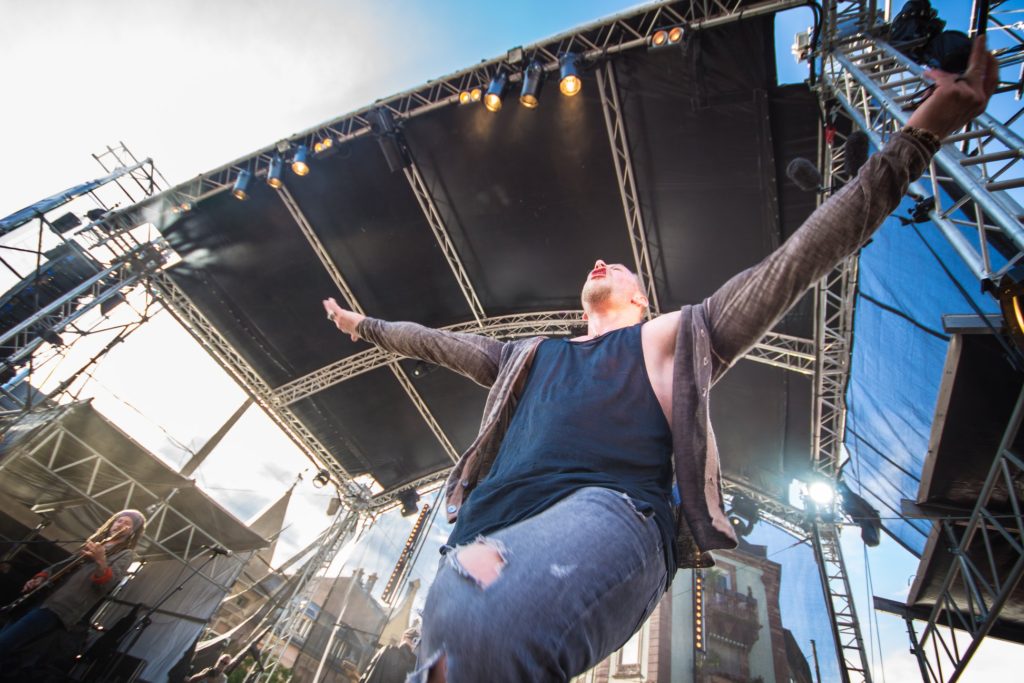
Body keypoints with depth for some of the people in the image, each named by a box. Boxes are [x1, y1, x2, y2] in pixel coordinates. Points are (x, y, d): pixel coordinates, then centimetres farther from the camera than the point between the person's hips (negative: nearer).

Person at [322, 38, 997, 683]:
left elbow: (795, 261, 18)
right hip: (490, 545, 6)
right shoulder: (528, 356, 33)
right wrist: (364, 325, 54)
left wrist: (919, 136, 19)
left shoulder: (671, 338, 22)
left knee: (476, 618, -35)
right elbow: (437, 341, 44)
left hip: (609, 515, -5)